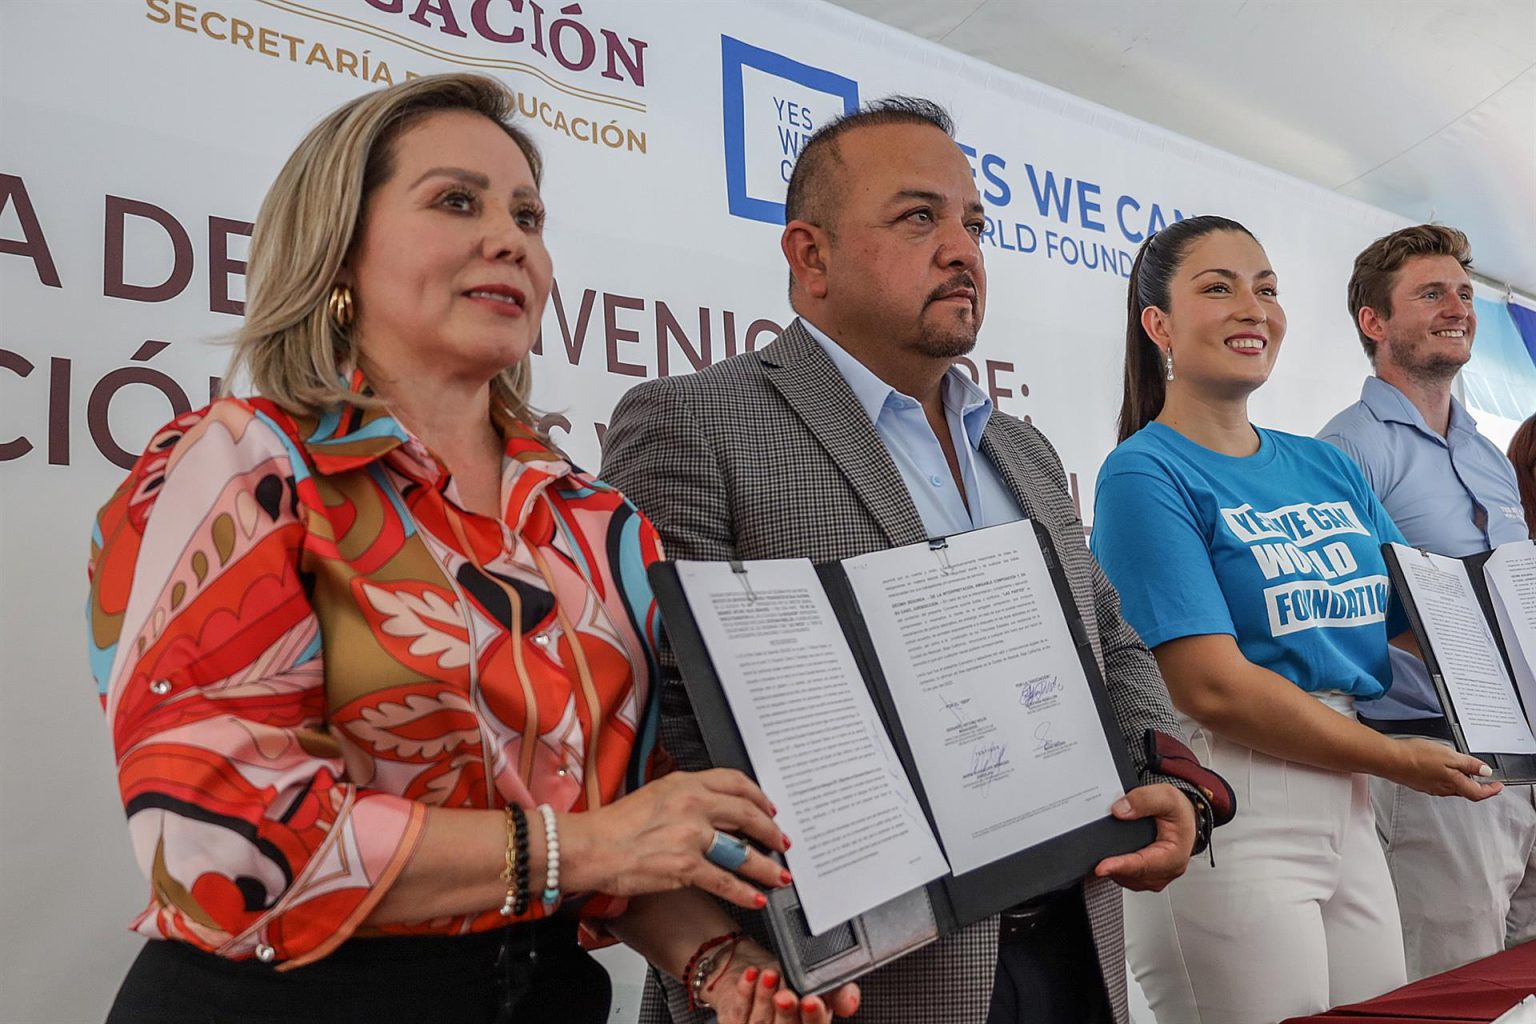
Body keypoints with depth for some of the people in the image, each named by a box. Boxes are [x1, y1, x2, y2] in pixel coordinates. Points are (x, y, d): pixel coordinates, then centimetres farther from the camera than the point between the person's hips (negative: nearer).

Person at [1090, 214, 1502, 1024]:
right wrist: (1397, 760, -8)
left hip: (1347, 807, 7)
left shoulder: (1326, 467, 11)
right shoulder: (1146, 473, -11)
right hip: (1228, 819, -7)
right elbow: (1214, 689, -17)